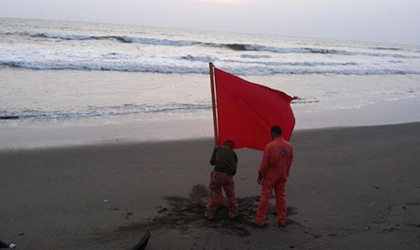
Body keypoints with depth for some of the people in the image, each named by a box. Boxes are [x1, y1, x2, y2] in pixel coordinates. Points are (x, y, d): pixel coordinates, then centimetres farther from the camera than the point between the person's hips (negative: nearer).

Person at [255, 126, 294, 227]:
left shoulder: (270, 146, -18)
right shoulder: (289, 146, -2)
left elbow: (265, 163, -14)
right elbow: (289, 162, 6)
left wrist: (260, 175, -3)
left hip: (270, 175, -4)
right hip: (282, 176, 4)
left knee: (265, 197, 4)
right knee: (281, 197, 13)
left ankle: (260, 220, 9)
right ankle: (282, 220, 19)